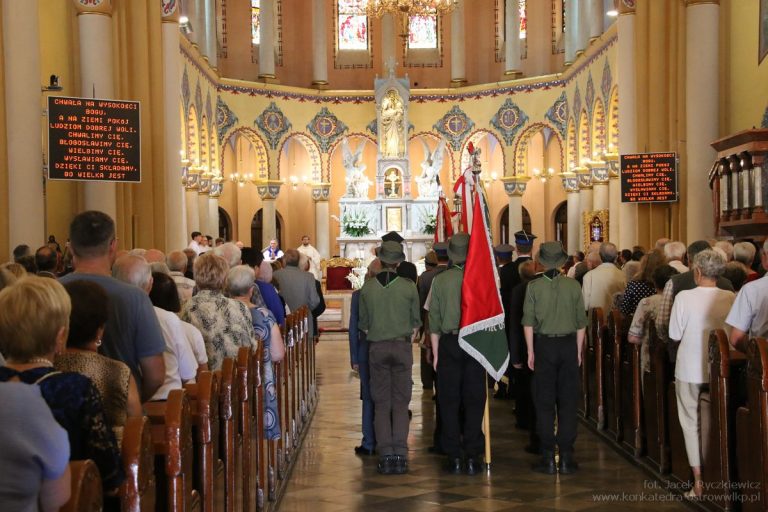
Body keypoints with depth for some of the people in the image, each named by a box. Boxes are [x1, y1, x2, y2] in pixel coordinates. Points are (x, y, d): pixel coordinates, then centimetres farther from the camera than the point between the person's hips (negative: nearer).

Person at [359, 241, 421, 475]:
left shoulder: (367, 288, -3)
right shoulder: (409, 287, -6)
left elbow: (363, 324, 4)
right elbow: (416, 322, 2)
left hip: (377, 348, 1)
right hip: (402, 346, -1)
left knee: (381, 403, 6)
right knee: (401, 403, 4)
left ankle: (385, 455, 5)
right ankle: (400, 455, 0)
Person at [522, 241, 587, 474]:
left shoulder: (534, 286, -6)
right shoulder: (573, 286, -2)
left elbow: (528, 322, -5)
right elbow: (581, 322, 2)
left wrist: (530, 351, 3)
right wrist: (578, 350, 11)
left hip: (544, 345, -1)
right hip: (568, 345, 1)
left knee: (544, 402, 5)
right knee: (568, 401, 6)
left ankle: (548, 457, 6)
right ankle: (566, 457, 8)